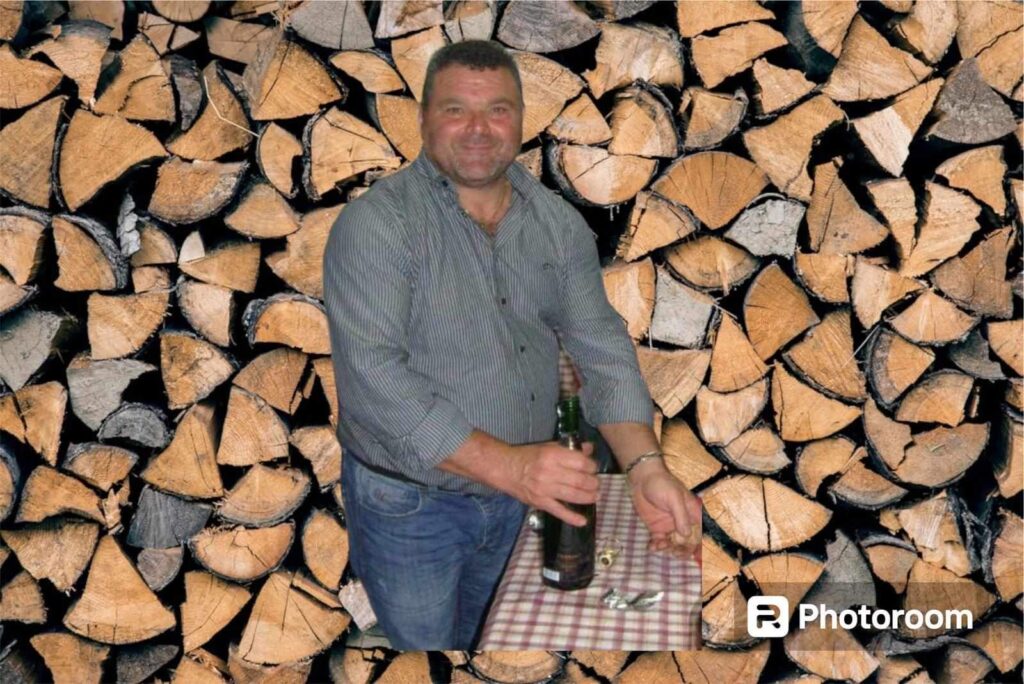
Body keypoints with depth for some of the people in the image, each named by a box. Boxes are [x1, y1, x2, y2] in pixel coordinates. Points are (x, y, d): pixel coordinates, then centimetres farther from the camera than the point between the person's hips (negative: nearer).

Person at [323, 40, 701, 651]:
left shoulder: (560, 224, -1)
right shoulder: (376, 223, -17)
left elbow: (601, 346, -5)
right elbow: (373, 373, -26)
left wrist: (646, 466, -21)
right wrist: (505, 463, -34)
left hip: (524, 495, 5)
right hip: (409, 504, -4)